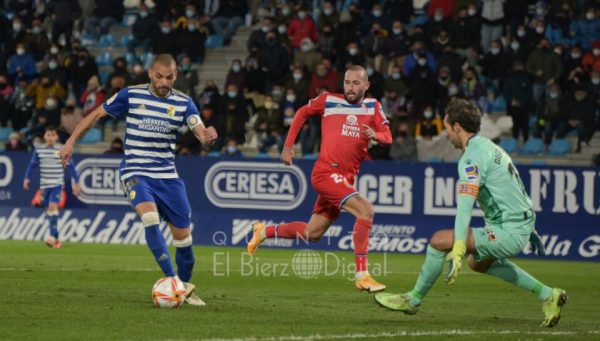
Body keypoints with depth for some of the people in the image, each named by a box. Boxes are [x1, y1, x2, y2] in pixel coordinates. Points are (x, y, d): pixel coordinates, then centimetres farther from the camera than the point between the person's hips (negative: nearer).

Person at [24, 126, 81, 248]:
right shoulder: (38, 150, 3)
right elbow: (32, 165, 11)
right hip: (44, 185, 4)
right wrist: (27, 178, 0)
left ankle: (52, 236, -23)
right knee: (48, 210, 7)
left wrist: (76, 183, 2)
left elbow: (71, 166, 2)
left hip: (57, 184, -4)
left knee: (52, 206, -21)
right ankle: (56, 238, 17)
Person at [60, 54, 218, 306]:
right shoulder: (131, 95, -6)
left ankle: (185, 287, 26)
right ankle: (172, 281, -29)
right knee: (150, 217, -29)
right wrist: (71, 142, 1)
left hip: (167, 176, 3)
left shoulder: (183, 103, -2)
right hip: (135, 172, -3)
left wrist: (207, 136, -39)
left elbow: (201, 132, -14)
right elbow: (97, 114, 4)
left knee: (182, 233, 4)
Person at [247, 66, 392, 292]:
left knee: (312, 234, 14)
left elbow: (387, 137, -1)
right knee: (365, 210, -26)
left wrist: (375, 135, -24)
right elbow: (302, 113, 17)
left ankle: (264, 231, 38)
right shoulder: (329, 101, 1)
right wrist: (288, 146, 13)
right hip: (326, 172, -6)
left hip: (346, 178, 6)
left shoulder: (372, 106, 9)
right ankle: (361, 275, -27)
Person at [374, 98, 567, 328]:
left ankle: (413, 300, 3)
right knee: (477, 262, 33)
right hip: (522, 223, 10)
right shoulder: (489, 147, 14)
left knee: (439, 241, -13)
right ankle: (547, 295, 31)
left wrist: (457, 252, -34)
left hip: (509, 232, -10)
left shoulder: (472, 158, -17)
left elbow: (465, 208, -27)